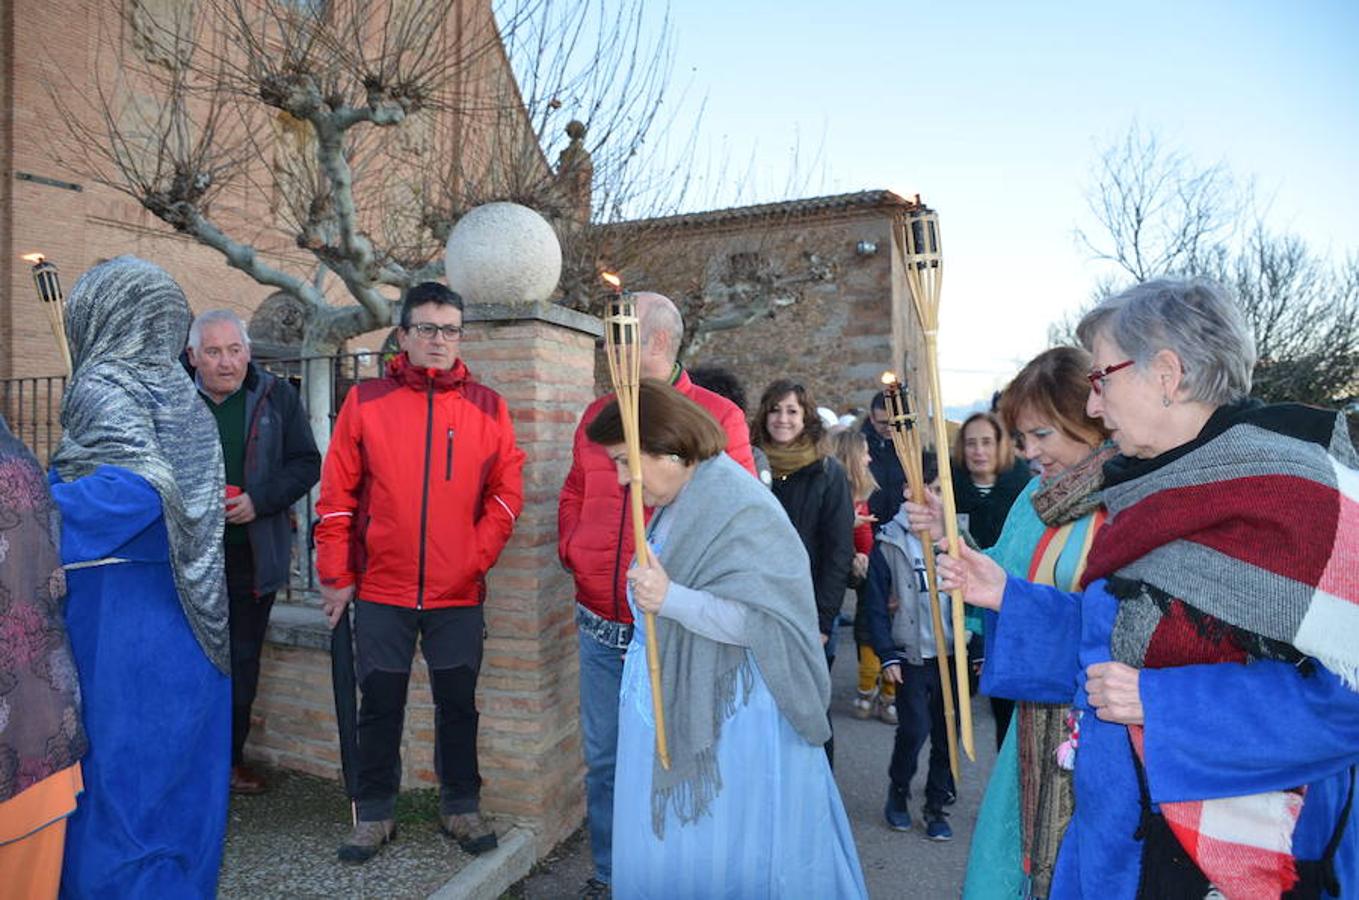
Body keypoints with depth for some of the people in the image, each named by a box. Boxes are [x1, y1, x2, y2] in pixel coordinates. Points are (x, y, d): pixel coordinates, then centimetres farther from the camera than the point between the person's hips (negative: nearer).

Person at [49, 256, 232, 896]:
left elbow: (133, 486, -26)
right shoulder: (183, 394, 10)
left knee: (116, 766, 5)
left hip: (121, 618, -7)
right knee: (179, 769, 15)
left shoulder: (104, 386, -9)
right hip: (190, 619, 7)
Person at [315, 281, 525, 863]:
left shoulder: (486, 406, 1)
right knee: (380, 705, 12)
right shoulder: (366, 401, 0)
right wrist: (336, 576, -1)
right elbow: (337, 495, 0)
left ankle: (461, 807, 30)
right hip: (381, 591, 0)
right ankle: (374, 814, 30)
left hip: (459, 594, 1)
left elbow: (507, 491, 1)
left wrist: (478, 558, -8)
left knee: (458, 703, 12)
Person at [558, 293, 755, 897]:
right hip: (599, 627, 5)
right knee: (604, 757, 16)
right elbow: (573, 495, 18)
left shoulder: (717, 416, -7)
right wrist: (570, 548, 3)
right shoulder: (597, 415, 9)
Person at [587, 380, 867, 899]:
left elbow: (760, 621, -23)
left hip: (730, 722, -8)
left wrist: (670, 598, -30)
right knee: (667, 842, 17)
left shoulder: (740, 509, -19)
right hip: (671, 710, 8)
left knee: (725, 851, 6)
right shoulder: (675, 505, 7)